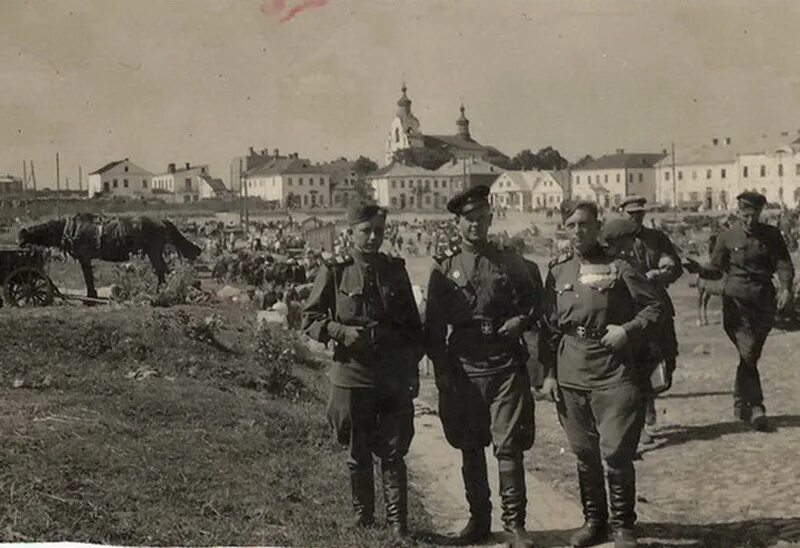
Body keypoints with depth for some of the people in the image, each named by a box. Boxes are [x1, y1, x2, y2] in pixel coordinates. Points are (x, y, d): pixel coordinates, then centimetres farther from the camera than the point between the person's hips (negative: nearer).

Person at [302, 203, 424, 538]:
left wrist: (413, 369, 6)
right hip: (351, 376, -1)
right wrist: (340, 331, -16)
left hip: (394, 378, 1)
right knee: (357, 456, 10)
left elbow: (412, 324, 12)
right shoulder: (334, 272, -1)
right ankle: (362, 521, 24)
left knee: (393, 454, 2)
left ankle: (398, 524, 11)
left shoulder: (396, 271, 6)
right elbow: (310, 319, 1)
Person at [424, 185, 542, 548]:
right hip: (463, 370, 1)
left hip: (506, 367, -1)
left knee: (508, 446, -4)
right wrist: (442, 371, 0)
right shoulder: (443, 268, 5)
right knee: (470, 449, 10)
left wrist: (522, 320, -7)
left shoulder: (510, 262, 5)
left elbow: (537, 300, 14)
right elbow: (433, 325, 5)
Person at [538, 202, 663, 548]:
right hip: (570, 374, 4)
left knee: (616, 452, -4)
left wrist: (628, 329, -14)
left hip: (615, 373, -3)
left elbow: (654, 306, 2)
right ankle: (594, 520, 26)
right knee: (584, 453, 12)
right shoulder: (558, 271, 8)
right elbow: (548, 325, 11)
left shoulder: (619, 267, -2)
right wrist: (548, 373, 7)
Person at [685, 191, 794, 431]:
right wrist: (700, 269, -16)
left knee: (751, 355, 9)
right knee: (748, 354, -11)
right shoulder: (727, 237, 3)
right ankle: (755, 407, -7)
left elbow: (784, 264, 2)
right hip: (737, 301, -2)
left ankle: (740, 403, 26)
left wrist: (785, 288, -16)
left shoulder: (771, 235, 7)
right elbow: (716, 269, 5)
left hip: (764, 302, 3)